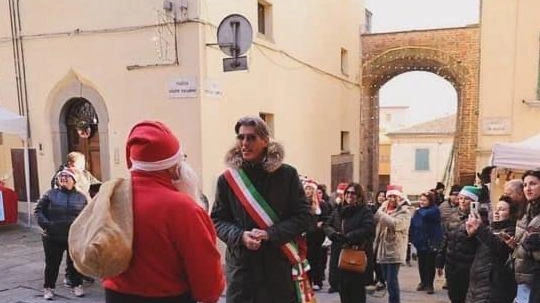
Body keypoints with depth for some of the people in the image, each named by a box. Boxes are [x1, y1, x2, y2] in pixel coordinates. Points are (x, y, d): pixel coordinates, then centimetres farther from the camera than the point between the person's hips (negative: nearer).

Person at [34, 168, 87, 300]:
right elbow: (38, 210, 1)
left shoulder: (81, 197, 4)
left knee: (75, 263, 11)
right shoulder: (50, 194, 0)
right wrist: (45, 224, -11)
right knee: (52, 264, 9)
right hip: (53, 238, -1)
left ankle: (77, 285, 27)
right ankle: (48, 288, 26)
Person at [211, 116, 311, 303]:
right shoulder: (227, 179, 2)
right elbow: (218, 220, 6)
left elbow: (304, 217, -2)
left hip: (280, 265, 0)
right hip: (241, 266, 1)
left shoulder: (286, 174, -2)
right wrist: (240, 236, -14)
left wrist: (270, 234, -15)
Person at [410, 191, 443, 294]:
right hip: (420, 242, 5)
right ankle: (423, 282, 29)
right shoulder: (418, 211, 7)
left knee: (430, 264, 4)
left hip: (431, 243, -5)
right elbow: (413, 225, 7)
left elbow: (425, 215, -32)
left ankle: (429, 284, 17)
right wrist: (413, 238, 1)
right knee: (421, 264, 14)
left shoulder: (434, 210, -10)